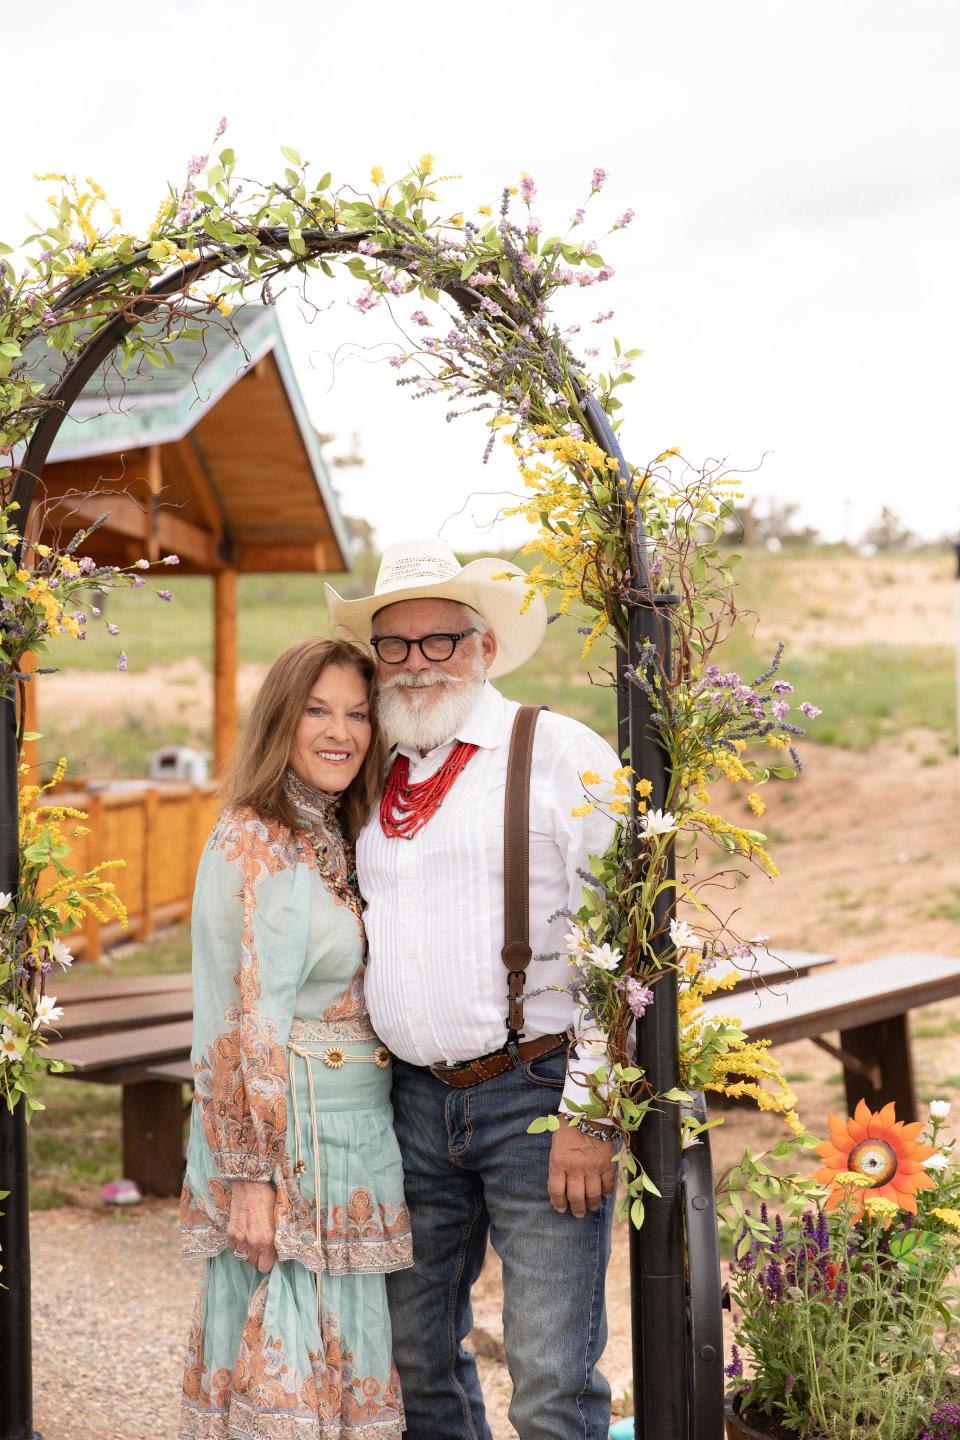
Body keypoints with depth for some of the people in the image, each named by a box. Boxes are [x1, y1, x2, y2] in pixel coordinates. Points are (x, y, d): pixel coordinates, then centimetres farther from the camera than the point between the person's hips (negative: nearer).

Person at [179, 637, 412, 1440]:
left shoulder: (334, 839, 12)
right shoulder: (256, 843, -14)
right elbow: (246, 1026, -17)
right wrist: (252, 1176, -18)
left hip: (354, 1132, 8)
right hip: (286, 1140, -8)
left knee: (342, 1352, 13)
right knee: (289, 1363, -3)